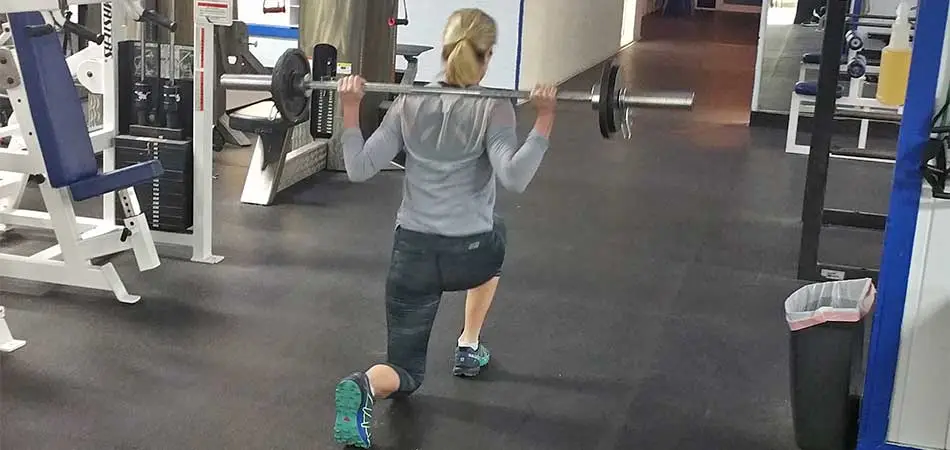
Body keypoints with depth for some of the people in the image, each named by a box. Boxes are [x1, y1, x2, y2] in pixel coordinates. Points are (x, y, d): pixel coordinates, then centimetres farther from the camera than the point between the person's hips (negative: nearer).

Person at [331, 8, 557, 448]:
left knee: (404, 374, 15)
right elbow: (514, 177, -25)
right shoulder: (494, 109, -9)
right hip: (468, 255, -2)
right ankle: (468, 348, 36)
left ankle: (364, 386, -23)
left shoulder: (408, 104, 1)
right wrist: (544, 120, -21)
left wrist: (350, 109, 5)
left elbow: (359, 169, -1)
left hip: (412, 254, 2)